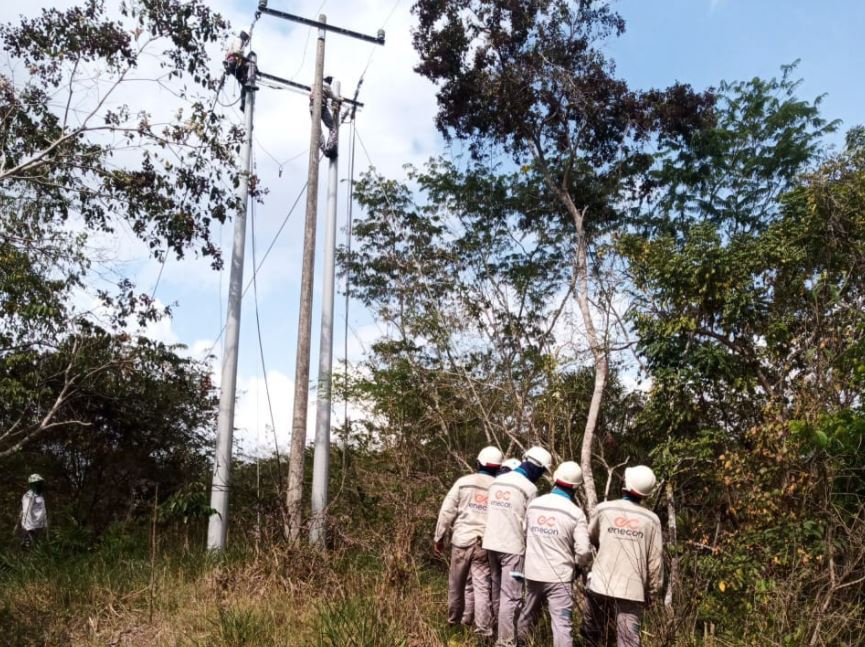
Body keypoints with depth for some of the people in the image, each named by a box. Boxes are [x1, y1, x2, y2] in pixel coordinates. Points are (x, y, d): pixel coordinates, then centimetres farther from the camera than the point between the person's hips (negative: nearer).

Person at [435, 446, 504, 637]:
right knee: (482, 587, 4)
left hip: (462, 541, 0)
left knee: (456, 584, 16)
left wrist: (439, 537, 7)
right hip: (485, 545, 1)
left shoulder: (463, 482, -1)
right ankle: (483, 631, 3)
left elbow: (447, 511, -2)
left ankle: (453, 621, 32)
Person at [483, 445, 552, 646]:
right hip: (512, 546, -7)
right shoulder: (529, 488, -10)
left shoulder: (497, 481, 9)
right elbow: (529, 523, -7)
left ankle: (499, 630, 30)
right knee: (511, 596, -3)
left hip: (491, 543, 7)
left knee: (497, 590, 19)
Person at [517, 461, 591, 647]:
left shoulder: (533, 504, -1)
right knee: (562, 623, -2)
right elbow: (583, 550, -14)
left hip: (532, 572, 5)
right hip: (559, 577, -5)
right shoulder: (576, 513, -12)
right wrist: (580, 565, 6)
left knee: (527, 613, 24)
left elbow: (523, 535, 6)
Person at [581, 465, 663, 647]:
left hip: (600, 586, 1)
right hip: (632, 591, 0)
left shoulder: (604, 509, -1)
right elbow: (655, 561, -1)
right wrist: (652, 592, 11)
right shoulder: (651, 520, -2)